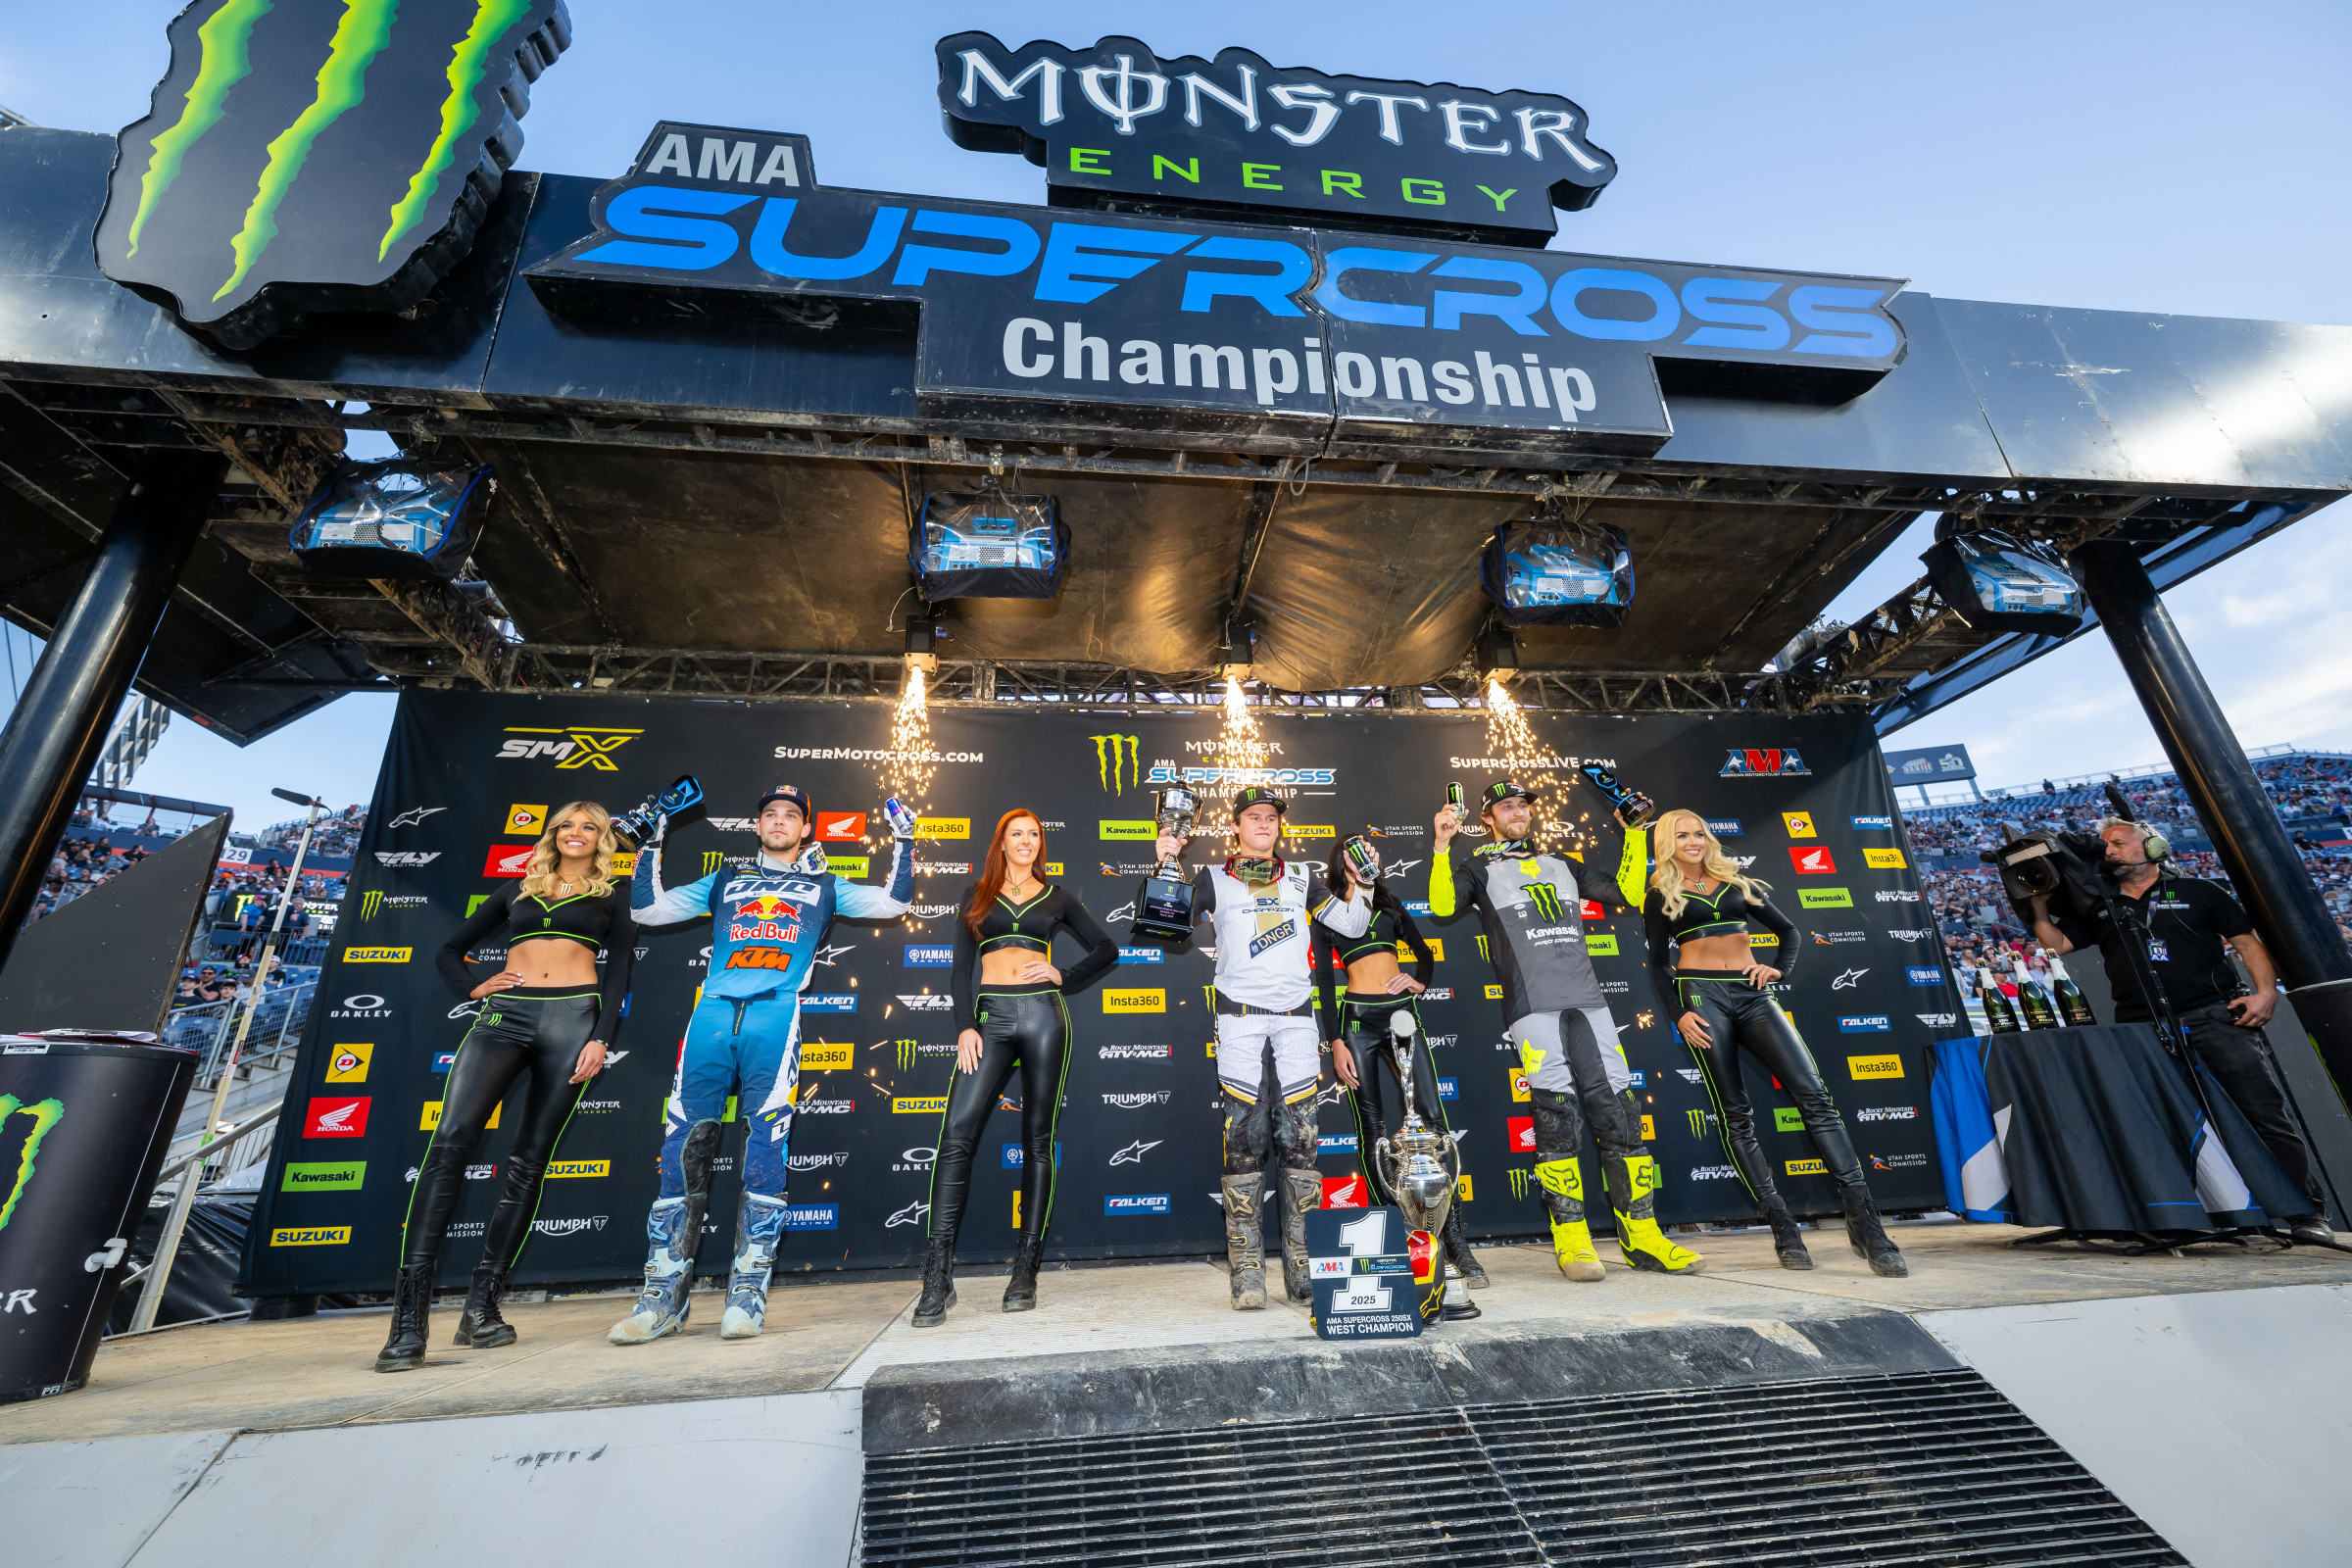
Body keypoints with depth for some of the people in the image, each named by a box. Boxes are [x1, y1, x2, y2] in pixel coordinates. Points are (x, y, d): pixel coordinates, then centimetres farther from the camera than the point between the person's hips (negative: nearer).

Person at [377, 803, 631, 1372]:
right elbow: (450, 950, 27)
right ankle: (408, 1317, -14)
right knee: (451, 1140, -16)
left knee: (529, 1161, -2)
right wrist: (474, 989, 7)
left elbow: (618, 976, 6)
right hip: (505, 1014, 2)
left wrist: (601, 1038, -6)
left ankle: (482, 1306, 7)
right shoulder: (517, 891, 22)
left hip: (572, 1018, -1)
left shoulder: (612, 899, 15)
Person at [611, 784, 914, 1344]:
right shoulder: (725, 881, 27)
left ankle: (749, 1289, -1)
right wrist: (652, 841, 23)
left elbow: (893, 902, 16)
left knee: (766, 1143, -9)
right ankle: (663, 1296, 6)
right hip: (713, 1013, 2)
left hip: (776, 1014, -2)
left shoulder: (824, 887, 23)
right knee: (682, 1148, -2)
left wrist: (903, 839, 13)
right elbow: (647, 908, 25)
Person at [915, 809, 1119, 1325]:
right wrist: (965, 1026, -3)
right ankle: (937, 1278, -8)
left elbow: (1106, 947, 18)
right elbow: (962, 967, 8)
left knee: (1037, 1141, 1)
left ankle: (1025, 1271, 10)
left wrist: (1064, 979, 4)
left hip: (1043, 1014, 0)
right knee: (956, 1133, -14)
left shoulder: (1057, 898, 15)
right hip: (990, 1016, 0)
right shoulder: (977, 896, 16)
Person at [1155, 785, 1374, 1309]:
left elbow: (1352, 926, 18)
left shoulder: (1300, 878, 16)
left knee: (1299, 1138, 1)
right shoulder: (1214, 879, 9)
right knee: (1244, 1137, -5)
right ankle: (1247, 1271, 3)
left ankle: (1303, 1267, 10)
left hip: (1296, 1016, 2)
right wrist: (1168, 867, -6)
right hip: (1240, 1015, -2)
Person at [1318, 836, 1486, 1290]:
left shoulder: (1388, 903, 17)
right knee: (1371, 1129, -1)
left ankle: (1457, 1241, -7)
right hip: (1357, 1018, -2)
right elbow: (1325, 983, 3)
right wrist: (1336, 1043, -4)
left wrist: (1418, 982, 4)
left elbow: (1424, 953, 25)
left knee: (1433, 1117, -10)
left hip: (1402, 1013, 2)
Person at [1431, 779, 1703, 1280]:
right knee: (1558, 1118, -8)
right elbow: (1442, 905, -6)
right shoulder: (1479, 867, 12)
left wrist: (1633, 834, 19)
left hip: (1587, 1001, 4)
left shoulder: (1562, 864, 25)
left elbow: (1626, 891, 23)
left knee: (1618, 1111, 2)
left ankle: (1641, 1236, 12)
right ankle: (1571, 1239, 4)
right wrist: (1443, 845, -14)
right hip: (1532, 1006, -4)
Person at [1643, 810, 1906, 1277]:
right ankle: (1783, 1229, 2)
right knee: (1735, 1112, -3)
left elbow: (1787, 930, 21)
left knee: (1813, 1093, -12)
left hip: (1751, 993, 3)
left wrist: (1779, 968, 2)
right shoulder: (1662, 896, 8)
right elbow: (1658, 962, 6)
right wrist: (1678, 1013, -6)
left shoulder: (1737, 882, 16)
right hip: (1701, 995, -3)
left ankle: (1864, 1221, -10)